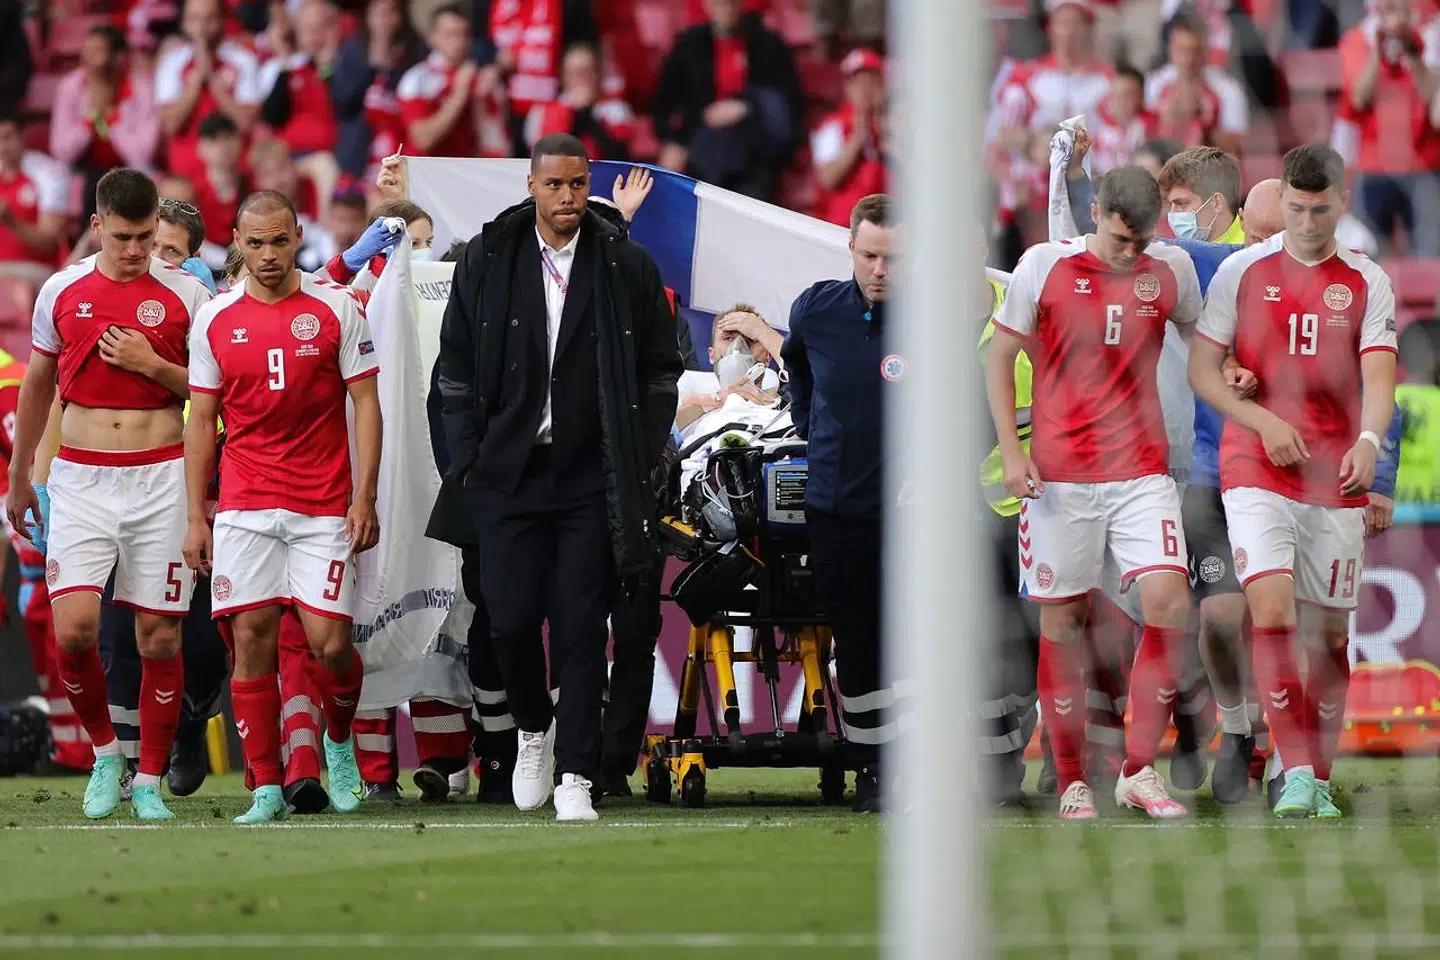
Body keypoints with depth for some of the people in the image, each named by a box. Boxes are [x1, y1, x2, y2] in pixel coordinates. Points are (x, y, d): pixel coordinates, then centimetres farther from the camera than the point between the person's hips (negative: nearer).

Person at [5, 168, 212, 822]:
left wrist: (153, 364, -11)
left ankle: (149, 780, 11)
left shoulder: (186, 294, 0)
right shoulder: (61, 291, 6)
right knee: (74, 627, -13)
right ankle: (104, 751, 11)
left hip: (160, 478, -1)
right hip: (80, 477, 1)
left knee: (159, 636, 0)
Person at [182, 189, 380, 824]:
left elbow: (365, 404, 3)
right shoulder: (216, 320, 7)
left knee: (330, 642, -8)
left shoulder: (336, 309, 1)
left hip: (325, 508, -2)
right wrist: (195, 517, 6)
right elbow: (201, 421, 11)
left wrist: (365, 497, -6)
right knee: (252, 640, -5)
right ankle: (267, 788, 1)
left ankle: (339, 741, 23)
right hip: (244, 506, 2)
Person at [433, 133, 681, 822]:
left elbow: (660, 370, 8)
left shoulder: (629, 267, 3)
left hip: (593, 480, -1)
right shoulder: (485, 262, 5)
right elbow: (456, 368, 9)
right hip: (507, 475, 1)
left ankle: (575, 776, 0)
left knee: (581, 629, -4)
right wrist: (468, 457, 1)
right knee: (511, 621, -2)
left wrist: (639, 460, 1)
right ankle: (533, 730, 27)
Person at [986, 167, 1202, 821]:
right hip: (1059, 473, -1)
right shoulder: (1044, 266, -2)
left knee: (1168, 600, -15)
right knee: (1061, 621, 1)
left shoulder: (1171, 269, 5)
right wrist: (1010, 451, -4)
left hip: (1142, 472, 1)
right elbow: (1000, 357, 4)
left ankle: (1139, 772, -7)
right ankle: (1071, 783, 11)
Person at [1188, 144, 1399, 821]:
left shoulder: (1367, 283, 5)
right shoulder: (1242, 271, 4)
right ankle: (1296, 771, -17)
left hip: (1337, 477, 2)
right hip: (1255, 470, -2)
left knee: (1331, 633, 4)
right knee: (1272, 612, -18)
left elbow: (1378, 377, -5)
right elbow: (1202, 371, 4)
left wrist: (1368, 442, -25)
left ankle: (1317, 779, 16)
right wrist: (1264, 423, -12)